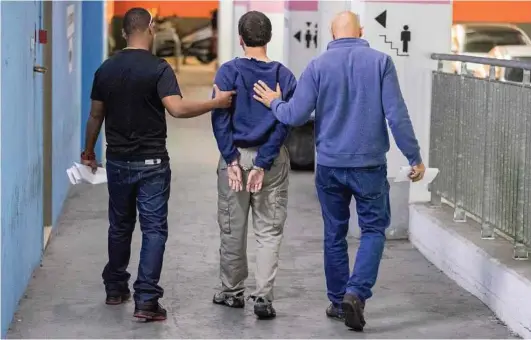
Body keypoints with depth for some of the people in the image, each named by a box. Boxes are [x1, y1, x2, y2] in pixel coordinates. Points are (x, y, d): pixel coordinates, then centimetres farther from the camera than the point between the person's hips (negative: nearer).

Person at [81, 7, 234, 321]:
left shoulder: (106, 69, 3)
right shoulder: (158, 68, -12)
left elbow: (96, 115, 10)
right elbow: (177, 108, -26)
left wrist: (89, 151, 23)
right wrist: (216, 103, -16)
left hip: (118, 161, 5)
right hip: (152, 163, -5)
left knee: (120, 226, 18)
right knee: (154, 229, -1)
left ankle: (116, 289, 29)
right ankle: (146, 299, -8)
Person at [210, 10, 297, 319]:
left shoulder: (229, 72, -5)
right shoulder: (284, 76, -2)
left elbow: (220, 118, -11)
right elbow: (283, 123, -8)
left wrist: (232, 160, -10)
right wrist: (263, 164, -9)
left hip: (236, 155, 0)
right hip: (273, 159, 1)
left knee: (232, 228, 11)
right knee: (270, 230, 4)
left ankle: (233, 292, 22)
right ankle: (264, 296, -5)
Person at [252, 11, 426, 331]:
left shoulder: (318, 66, -3)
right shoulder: (380, 61, -5)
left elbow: (296, 115, -5)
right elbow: (397, 115, -9)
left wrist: (274, 103, 15)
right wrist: (415, 158, -2)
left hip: (330, 164, 2)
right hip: (370, 163, -2)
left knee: (335, 234, 15)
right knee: (374, 229, 8)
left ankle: (338, 301, 22)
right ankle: (356, 293, -10)